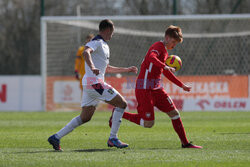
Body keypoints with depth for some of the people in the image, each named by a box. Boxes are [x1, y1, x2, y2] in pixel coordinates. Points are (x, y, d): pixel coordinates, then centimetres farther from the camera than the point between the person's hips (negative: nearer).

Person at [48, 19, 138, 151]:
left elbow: (107, 68, 34)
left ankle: (56, 137, 9)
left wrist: (127, 70, 37)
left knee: (85, 117, 11)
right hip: (94, 82, -10)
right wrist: (92, 67, -46)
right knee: (121, 103, -8)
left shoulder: (104, 45, 24)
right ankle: (112, 138, -7)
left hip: (90, 85, 10)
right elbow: (86, 52, -29)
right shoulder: (97, 42, -8)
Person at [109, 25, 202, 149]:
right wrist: (165, 67, -44)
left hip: (156, 88, 10)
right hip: (144, 88, -10)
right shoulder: (158, 47, -10)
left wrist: (182, 85, 36)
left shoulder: (164, 51, 21)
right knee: (148, 123, -9)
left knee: (174, 112, 2)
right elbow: (151, 57, -34)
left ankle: (185, 143, 8)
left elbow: (166, 73, 34)